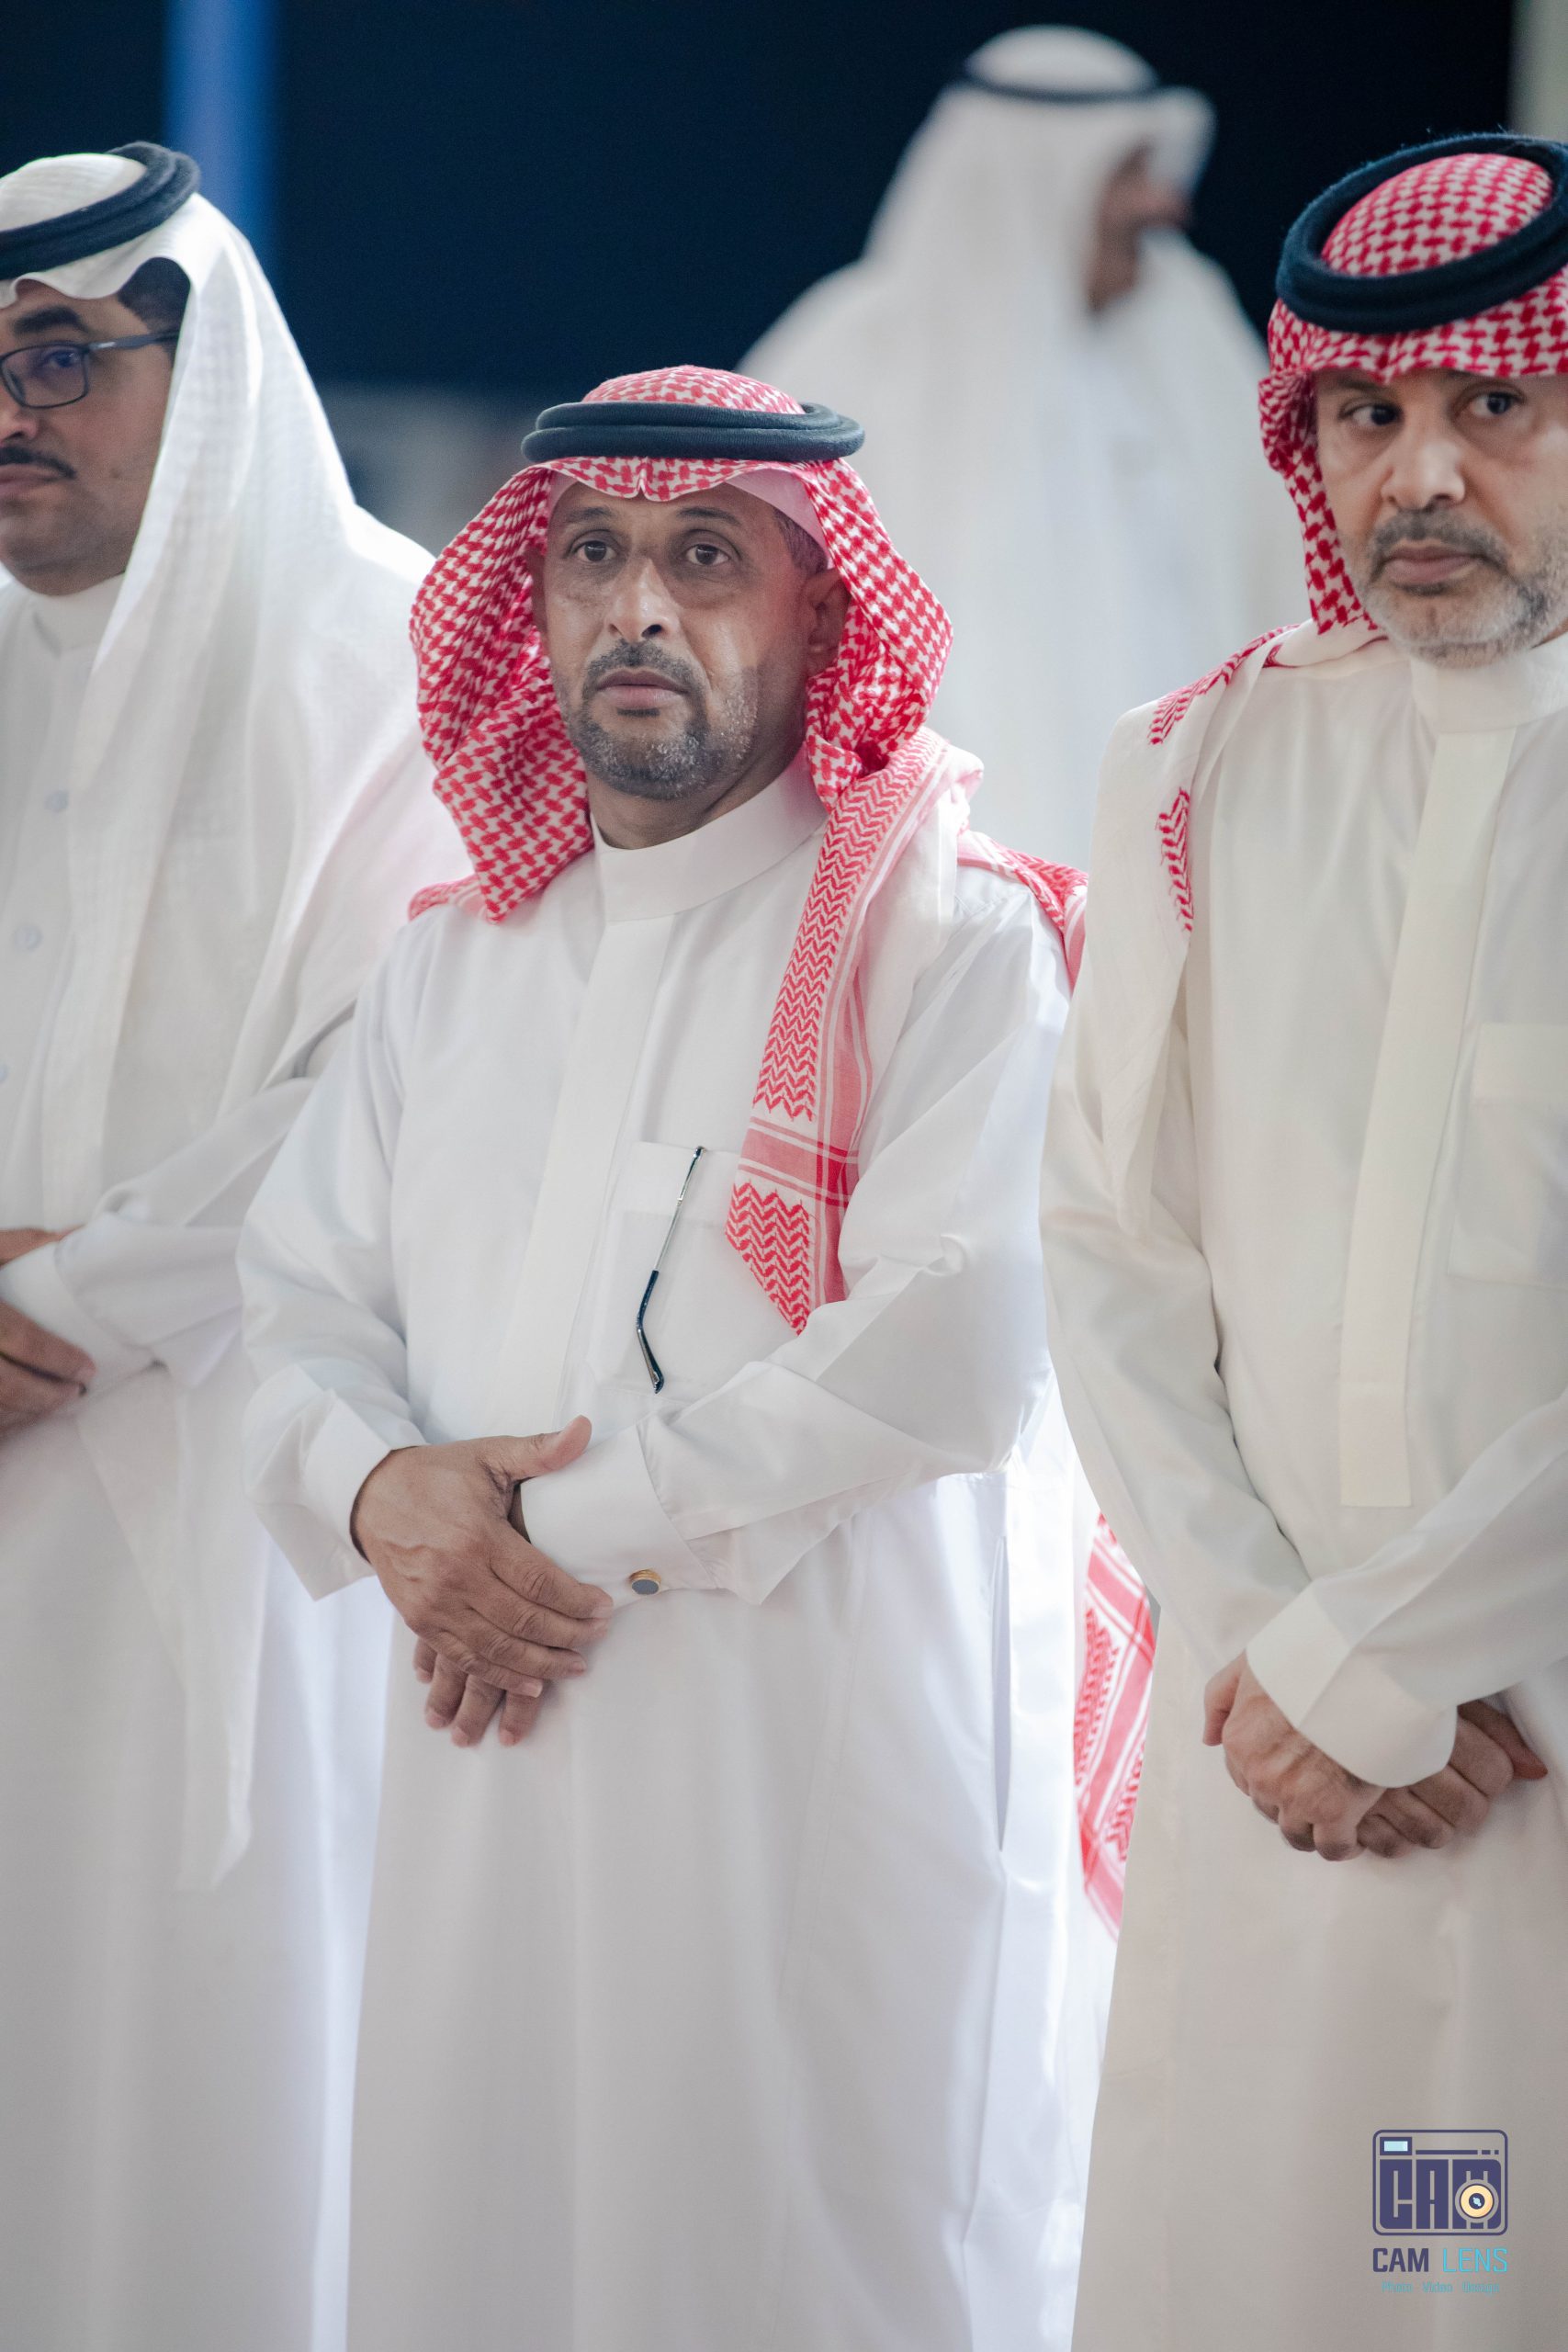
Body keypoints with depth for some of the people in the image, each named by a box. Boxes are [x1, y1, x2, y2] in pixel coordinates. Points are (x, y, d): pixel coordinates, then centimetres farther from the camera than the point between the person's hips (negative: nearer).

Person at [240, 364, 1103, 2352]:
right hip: (493, 1768, 6)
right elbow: (302, 1297, 16)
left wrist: (576, 1526, -10)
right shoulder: (458, 962, 17)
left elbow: (955, 1350, -16)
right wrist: (380, 1489, -8)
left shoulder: (949, 944, -4)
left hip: (828, 1774, -5)